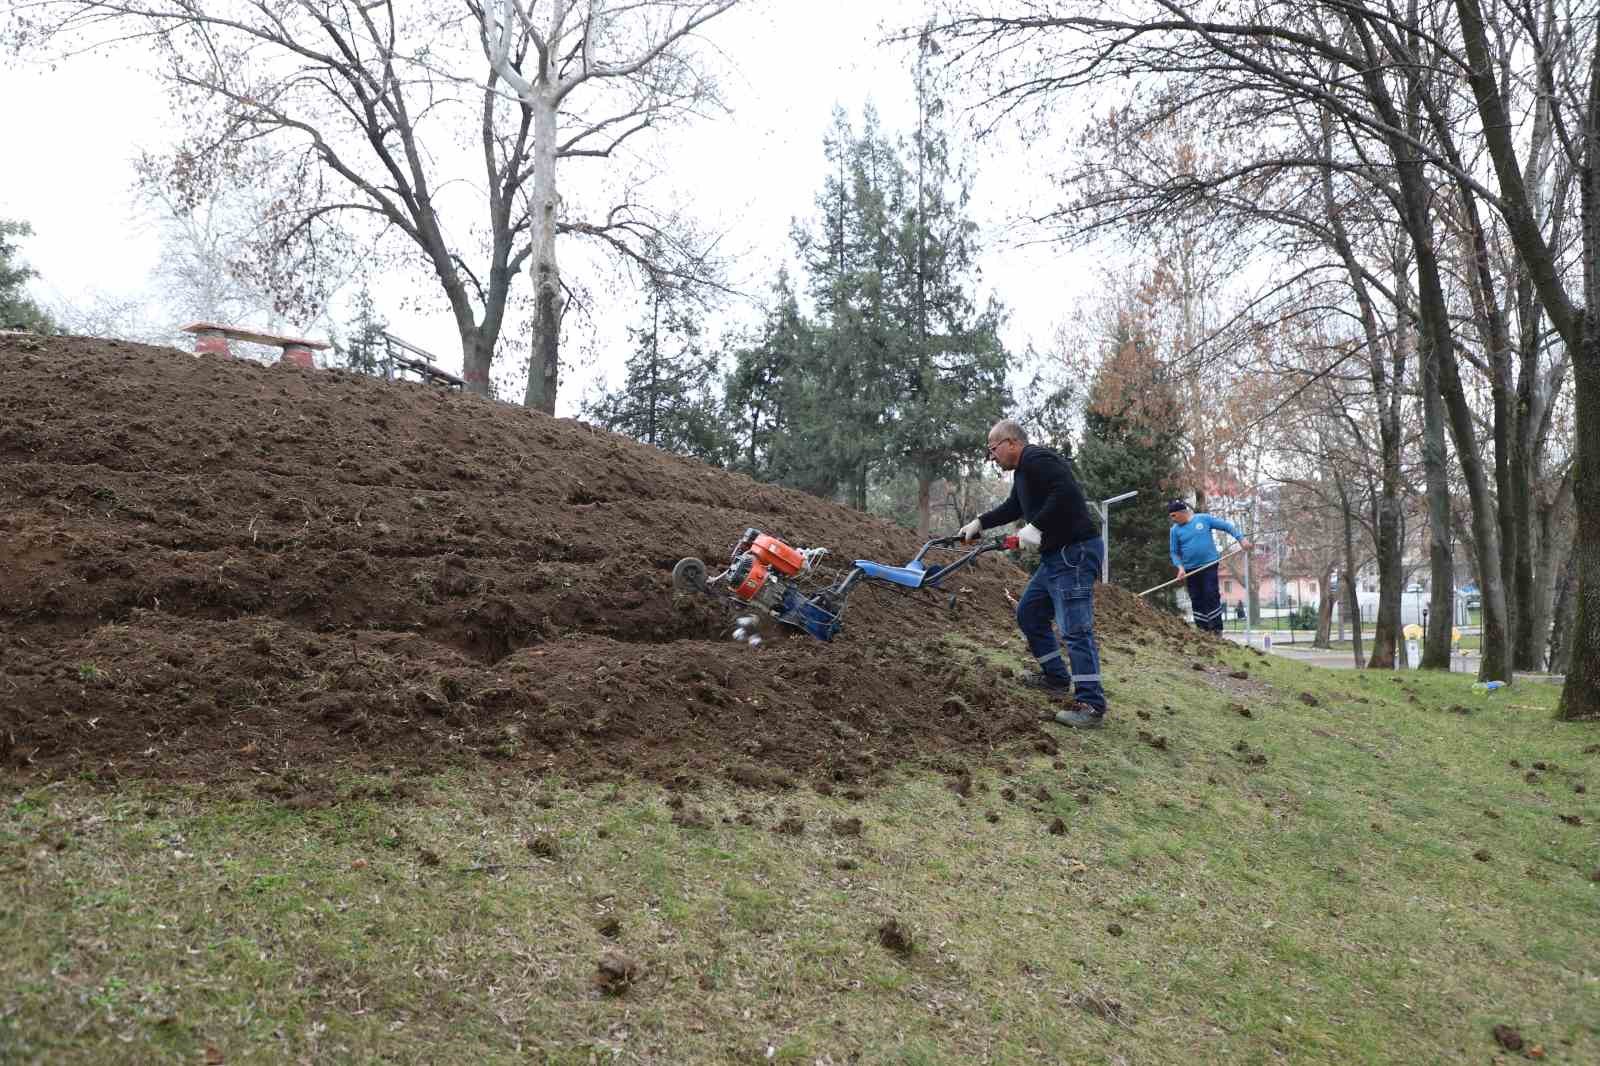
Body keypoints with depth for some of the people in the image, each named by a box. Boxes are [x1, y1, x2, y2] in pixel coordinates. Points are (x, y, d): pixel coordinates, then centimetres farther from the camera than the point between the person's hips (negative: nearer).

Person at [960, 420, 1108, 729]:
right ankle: (1056, 677, 29)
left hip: (1075, 552, -11)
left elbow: (1067, 492, -28)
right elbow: (1012, 507, 36)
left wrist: (1036, 527, -24)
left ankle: (1091, 705, -11)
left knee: (1075, 627, -13)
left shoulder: (1036, 459, -14)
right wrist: (979, 523, 31)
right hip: (1057, 554, 11)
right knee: (1029, 614, 19)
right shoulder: (1023, 471, 20)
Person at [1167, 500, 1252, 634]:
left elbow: (1226, 526, 2)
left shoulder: (1204, 519, -3)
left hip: (1209, 565, -3)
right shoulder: (1175, 530, 2)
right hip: (1190, 570, 3)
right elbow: (1174, 552, 6)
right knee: (1197, 601, 6)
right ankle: (1203, 631, 14)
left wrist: (1241, 538, -7)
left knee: (1211, 597, -8)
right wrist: (1180, 567, -10)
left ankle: (1217, 630, -3)